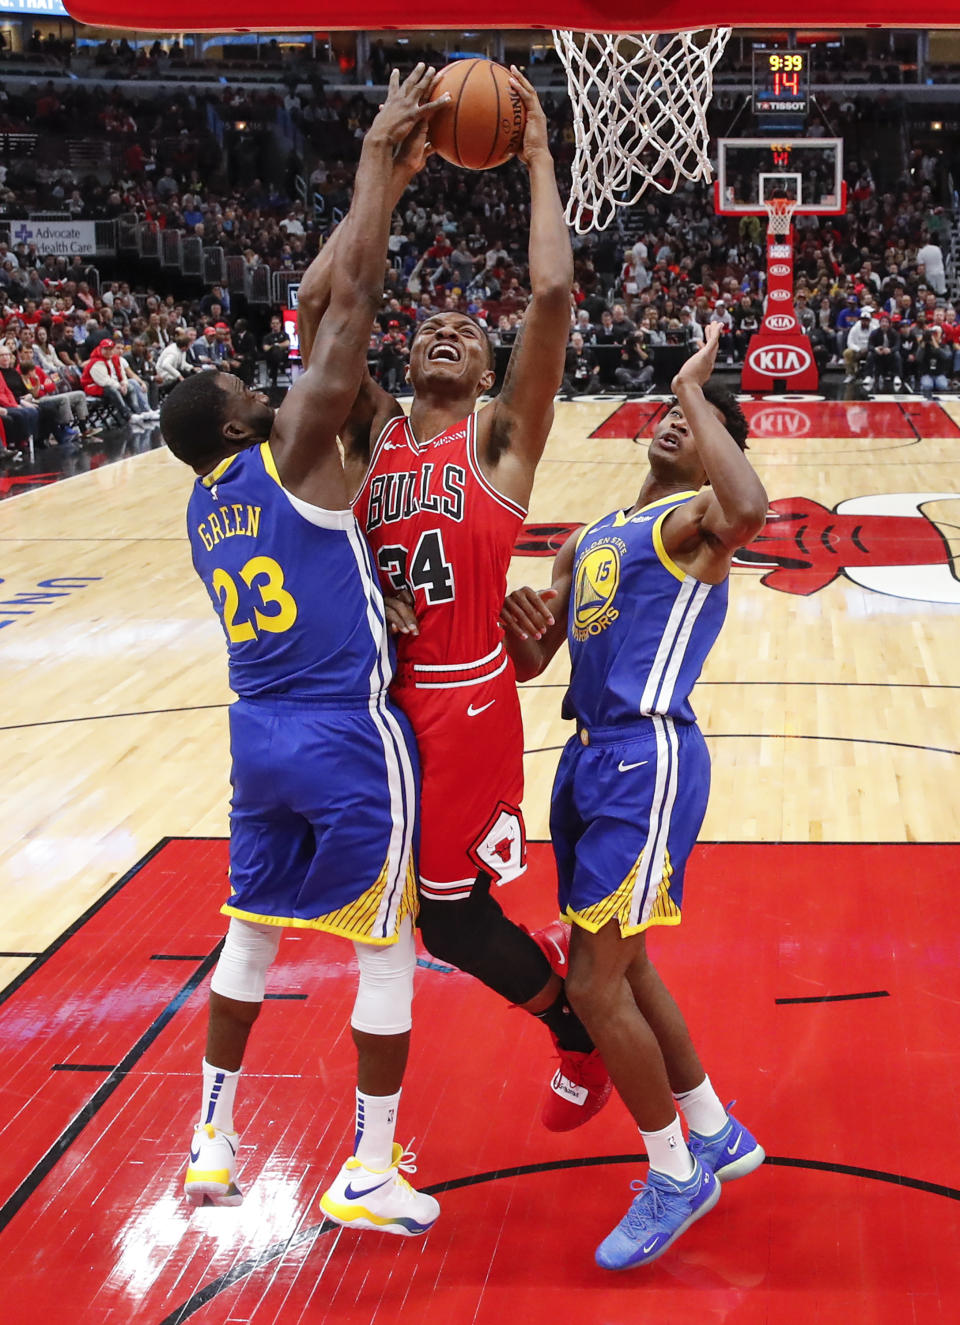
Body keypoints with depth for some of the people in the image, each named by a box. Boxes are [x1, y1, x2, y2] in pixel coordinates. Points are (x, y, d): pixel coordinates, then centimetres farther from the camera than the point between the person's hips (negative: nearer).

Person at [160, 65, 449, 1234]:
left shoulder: (204, 505, 8)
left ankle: (213, 1141, 28)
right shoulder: (292, 456, -12)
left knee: (251, 928, 21)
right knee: (388, 947, 6)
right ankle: (368, 1174, 15)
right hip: (349, 740, -7)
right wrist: (378, 153, -8)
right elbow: (349, 296, -13)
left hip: (257, 736, 7)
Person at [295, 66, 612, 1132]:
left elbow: (552, 295, -14)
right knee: (436, 906, 13)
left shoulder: (500, 437, -2)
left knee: (451, 920, 1)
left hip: (464, 697, -5)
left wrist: (537, 158, -7)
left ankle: (580, 1029, 27)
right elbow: (316, 303, 0)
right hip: (373, 694, 5)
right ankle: (556, 969, 38)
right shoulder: (373, 432, 8)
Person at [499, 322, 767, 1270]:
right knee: (620, 967, 18)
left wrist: (697, 388, -20)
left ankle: (676, 1177, 12)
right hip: (590, 756, 9)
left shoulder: (694, 517, -5)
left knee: (594, 985, -8)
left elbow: (748, 510, -32)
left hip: (647, 763, -9)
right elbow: (529, 660, 20)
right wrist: (522, 628, -5)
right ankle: (718, 1137, 36)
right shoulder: (590, 540, 19)